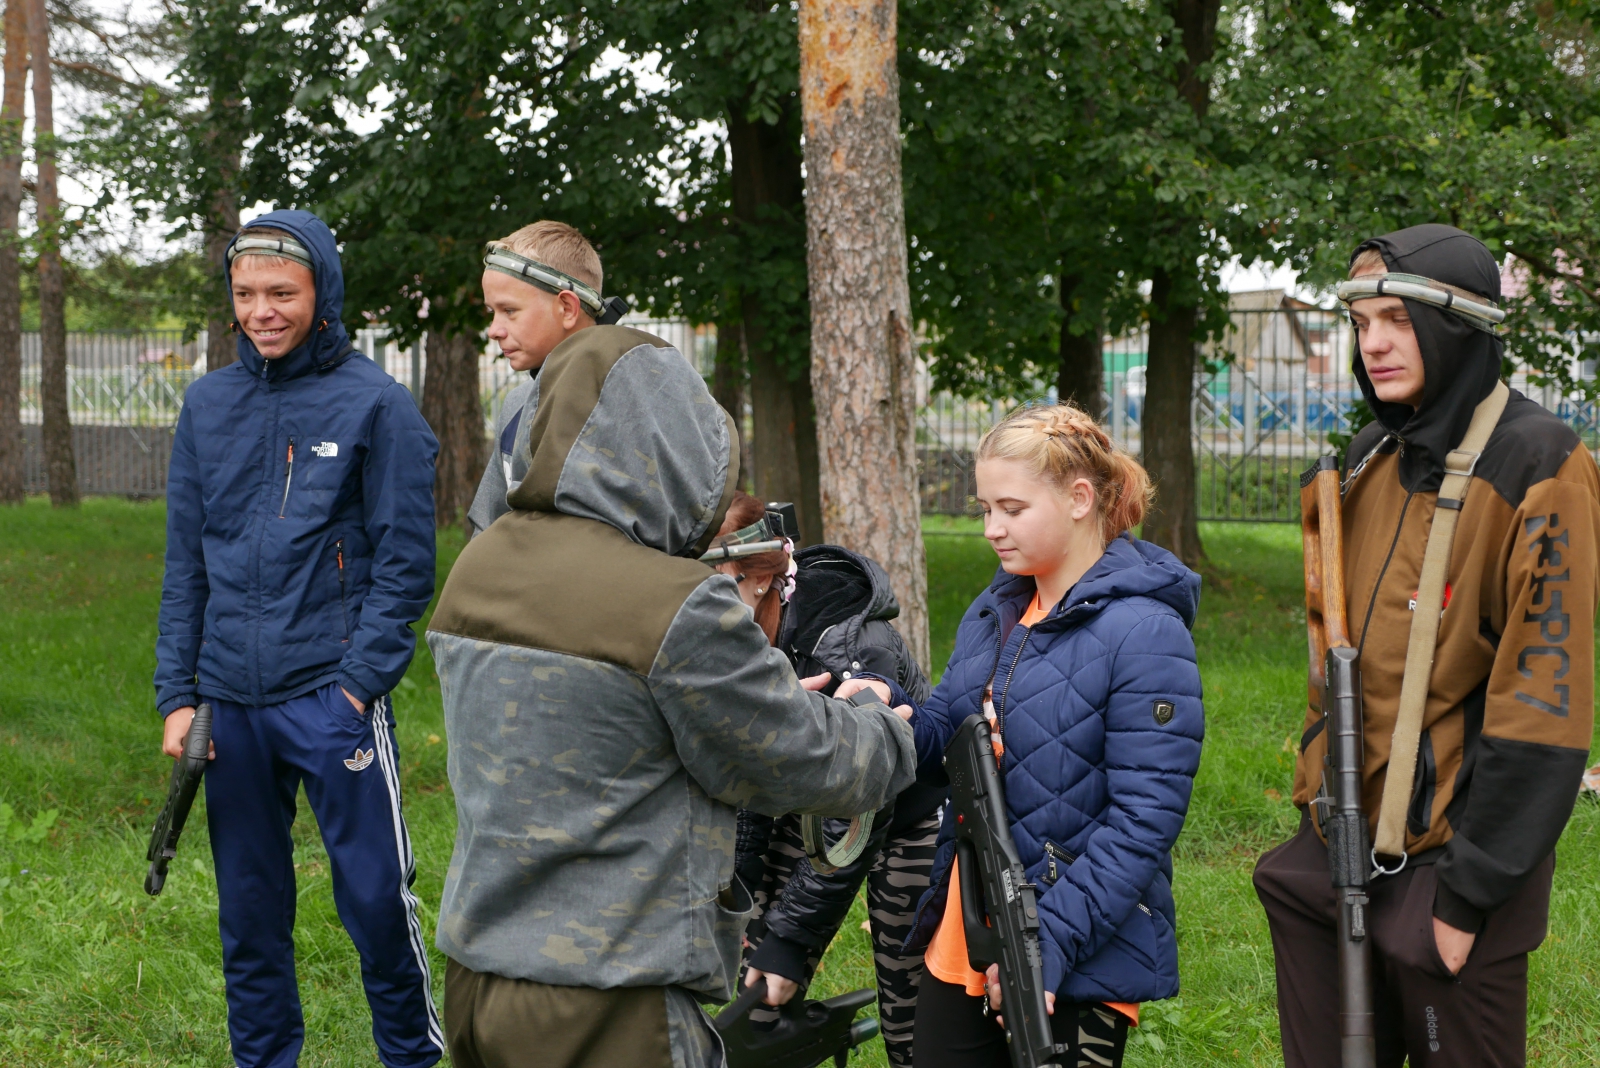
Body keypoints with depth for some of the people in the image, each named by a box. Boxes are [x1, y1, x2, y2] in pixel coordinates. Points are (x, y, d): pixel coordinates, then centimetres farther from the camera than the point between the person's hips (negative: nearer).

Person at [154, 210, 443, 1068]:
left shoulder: (375, 403, -2)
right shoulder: (208, 405, 10)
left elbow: (405, 560, -4)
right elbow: (185, 564, 13)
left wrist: (359, 682, -12)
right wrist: (177, 693, 6)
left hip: (333, 698, -4)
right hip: (230, 705, 4)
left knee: (376, 898, -2)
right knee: (248, 909, 11)